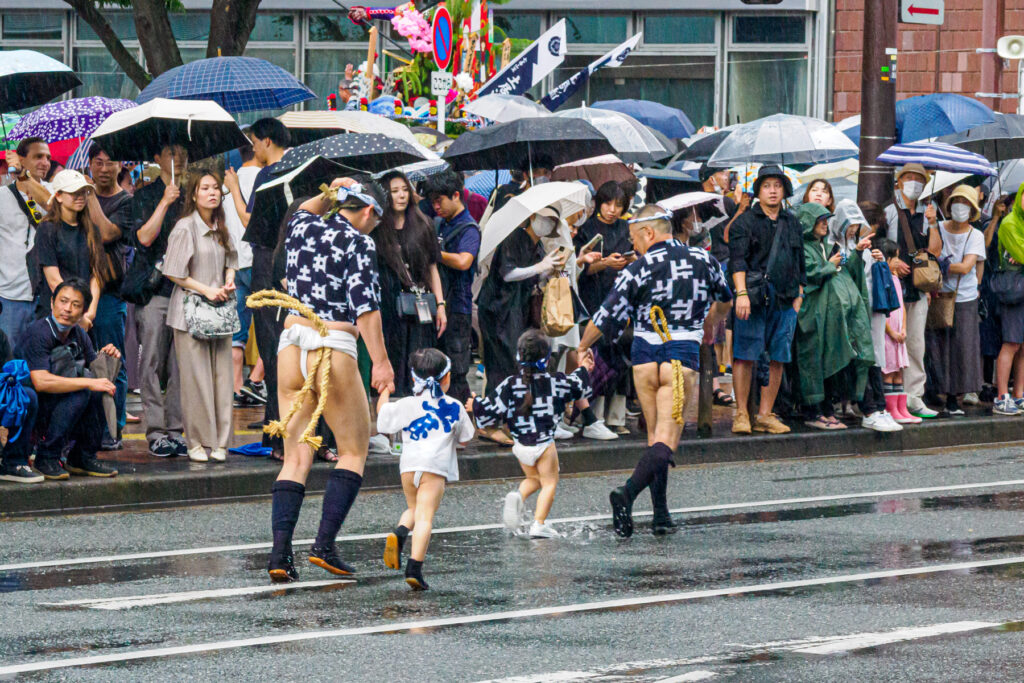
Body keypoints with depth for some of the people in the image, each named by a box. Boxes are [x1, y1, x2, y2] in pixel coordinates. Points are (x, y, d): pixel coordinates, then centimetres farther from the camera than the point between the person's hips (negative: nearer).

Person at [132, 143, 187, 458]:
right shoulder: (146, 196, 5)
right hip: (154, 289, -3)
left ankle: (175, 430, 5)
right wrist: (165, 203, -12)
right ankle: (156, 432, -1)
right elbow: (143, 237, -8)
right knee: (153, 363, -4)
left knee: (181, 365, 0)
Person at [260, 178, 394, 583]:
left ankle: (280, 553, -7)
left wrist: (328, 196, 25)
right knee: (354, 452, 7)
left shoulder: (301, 227, 13)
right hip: (333, 350, -6)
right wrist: (380, 362, -17)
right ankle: (324, 546, -6)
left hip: (291, 343, 6)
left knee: (295, 457, 6)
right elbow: (365, 305, -15)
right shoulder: (358, 242, -6)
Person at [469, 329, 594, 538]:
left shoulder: (510, 385, -8)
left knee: (533, 478, 24)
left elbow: (492, 409, -6)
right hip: (544, 443, -2)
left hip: (520, 444, 2)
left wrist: (475, 406, 15)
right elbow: (577, 387, 15)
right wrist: (583, 369, 36)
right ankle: (539, 524, -3)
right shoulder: (554, 381, -5)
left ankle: (518, 496, -6)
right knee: (549, 482, 9)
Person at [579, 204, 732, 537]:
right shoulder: (704, 261, 4)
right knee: (667, 438, -7)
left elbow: (605, 318, -4)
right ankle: (628, 493, -30)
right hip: (683, 356, 0)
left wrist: (583, 347, 14)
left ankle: (661, 513, 10)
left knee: (655, 435, 14)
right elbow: (725, 301, 24)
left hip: (645, 355, 0)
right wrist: (710, 323, 46)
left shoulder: (638, 269, -5)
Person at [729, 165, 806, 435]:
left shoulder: (792, 223, 19)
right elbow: (738, 260, -7)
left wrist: (798, 296, 16)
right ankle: (741, 414, -3)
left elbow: (800, 263, 24)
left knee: (778, 358, 3)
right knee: (745, 355, -6)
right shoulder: (746, 222, 2)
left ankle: (765, 414, 9)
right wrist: (741, 293, -18)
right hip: (754, 297, -5)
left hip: (785, 301, 5)